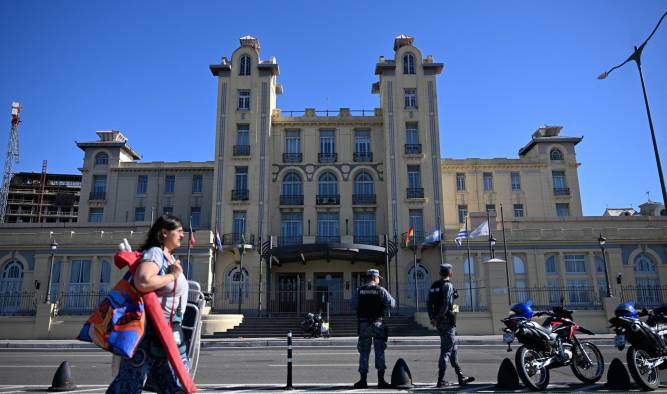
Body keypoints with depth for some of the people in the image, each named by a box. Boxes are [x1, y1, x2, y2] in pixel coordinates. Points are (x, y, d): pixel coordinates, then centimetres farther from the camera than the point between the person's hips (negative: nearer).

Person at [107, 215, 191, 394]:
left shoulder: (170, 257, 12)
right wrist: (172, 275, -22)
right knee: (132, 378, -1)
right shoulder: (154, 253, -16)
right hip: (150, 327, -10)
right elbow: (143, 283, -33)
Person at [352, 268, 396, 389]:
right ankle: (381, 380, 6)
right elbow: (392, 304, -10)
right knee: (380, 352, 6)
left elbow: (355, 305, 5)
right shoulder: (380, 290, -6)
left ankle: (363, 380, 10)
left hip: (363, 324, 2)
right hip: (378, 324, -2)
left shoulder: (359, 291, 2)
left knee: (364, 353, 9)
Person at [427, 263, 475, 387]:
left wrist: (433, 318, 6)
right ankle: (441, 380, 0)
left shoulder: (434, 286, 13)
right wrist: (438, 317, -15)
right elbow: (446, 303, -21)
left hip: (439, 321, 8)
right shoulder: (448, 285, -12)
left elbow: (429, 303, 10)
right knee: (446, 350, -3)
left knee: (454, 348, 16)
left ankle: (461, 377, 23)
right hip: (447, 320, -8)